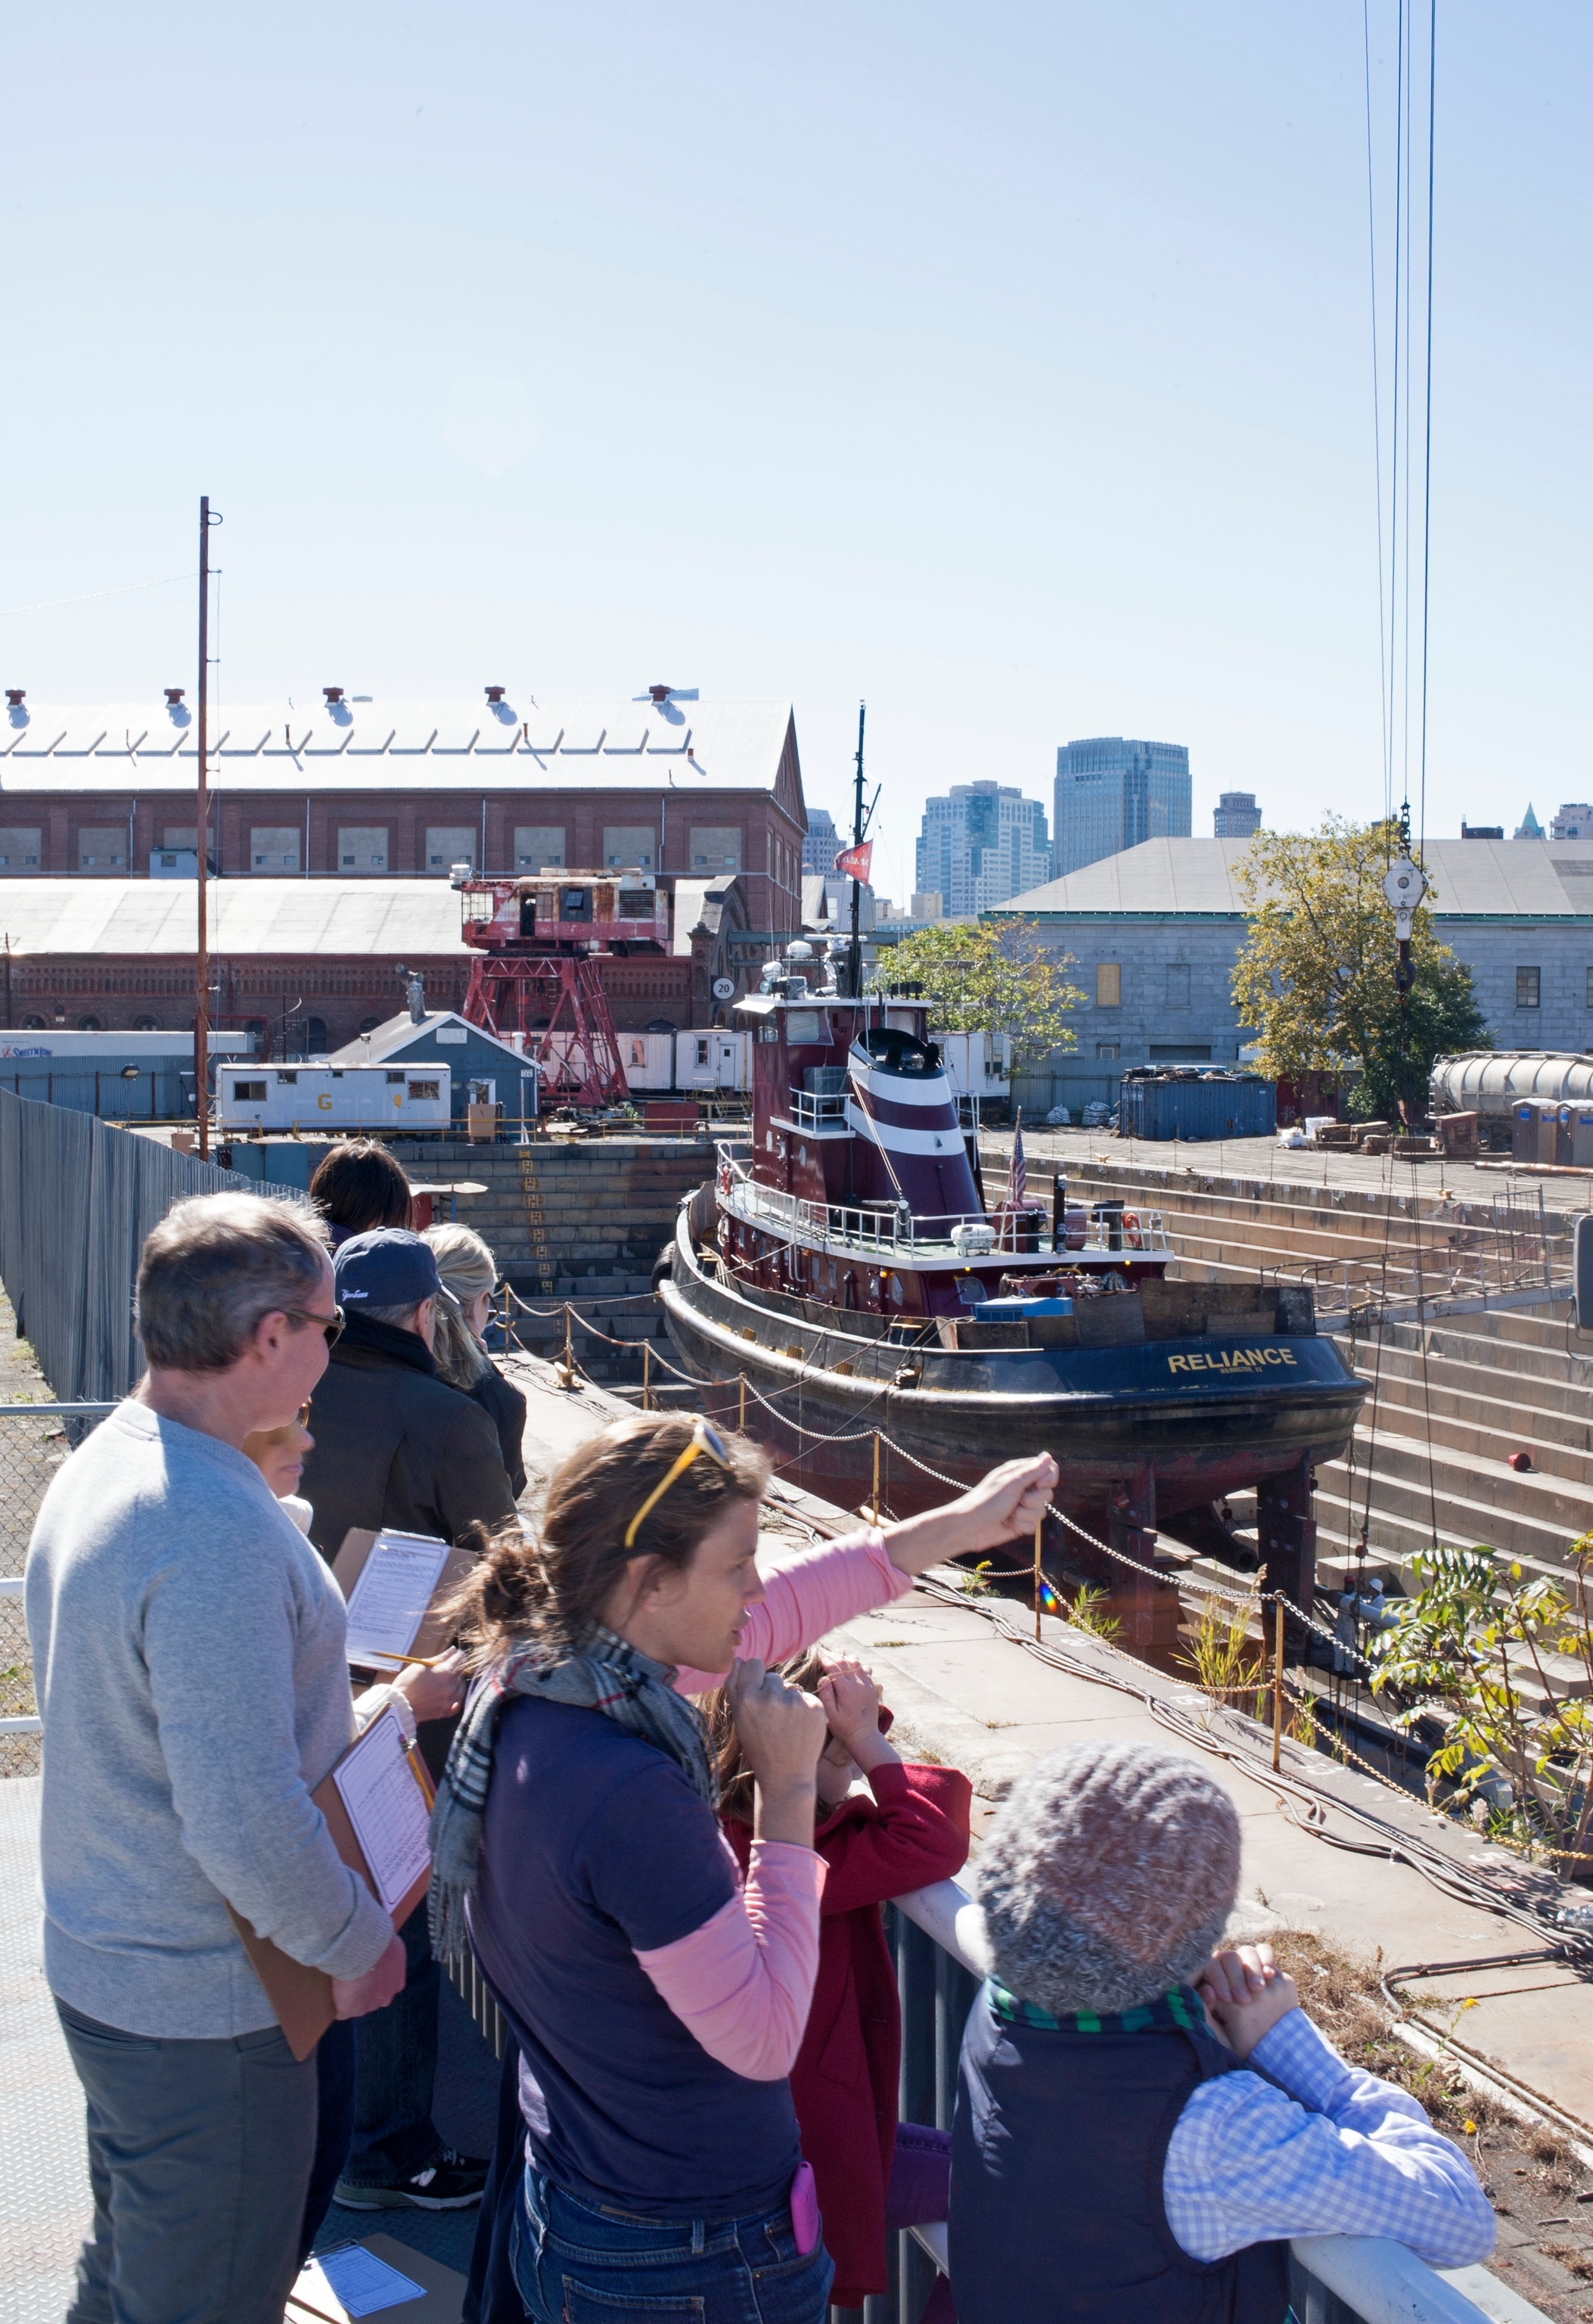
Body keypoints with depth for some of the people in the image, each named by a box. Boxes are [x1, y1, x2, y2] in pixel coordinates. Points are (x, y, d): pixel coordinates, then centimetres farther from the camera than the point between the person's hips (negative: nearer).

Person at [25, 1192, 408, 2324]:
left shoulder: (103, 1463, 3)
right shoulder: (217, 1532, -30)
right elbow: (244, 1821, -31)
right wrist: (357, 1942, -14)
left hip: (102, 1964, 9)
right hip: (206, 2008, -9)